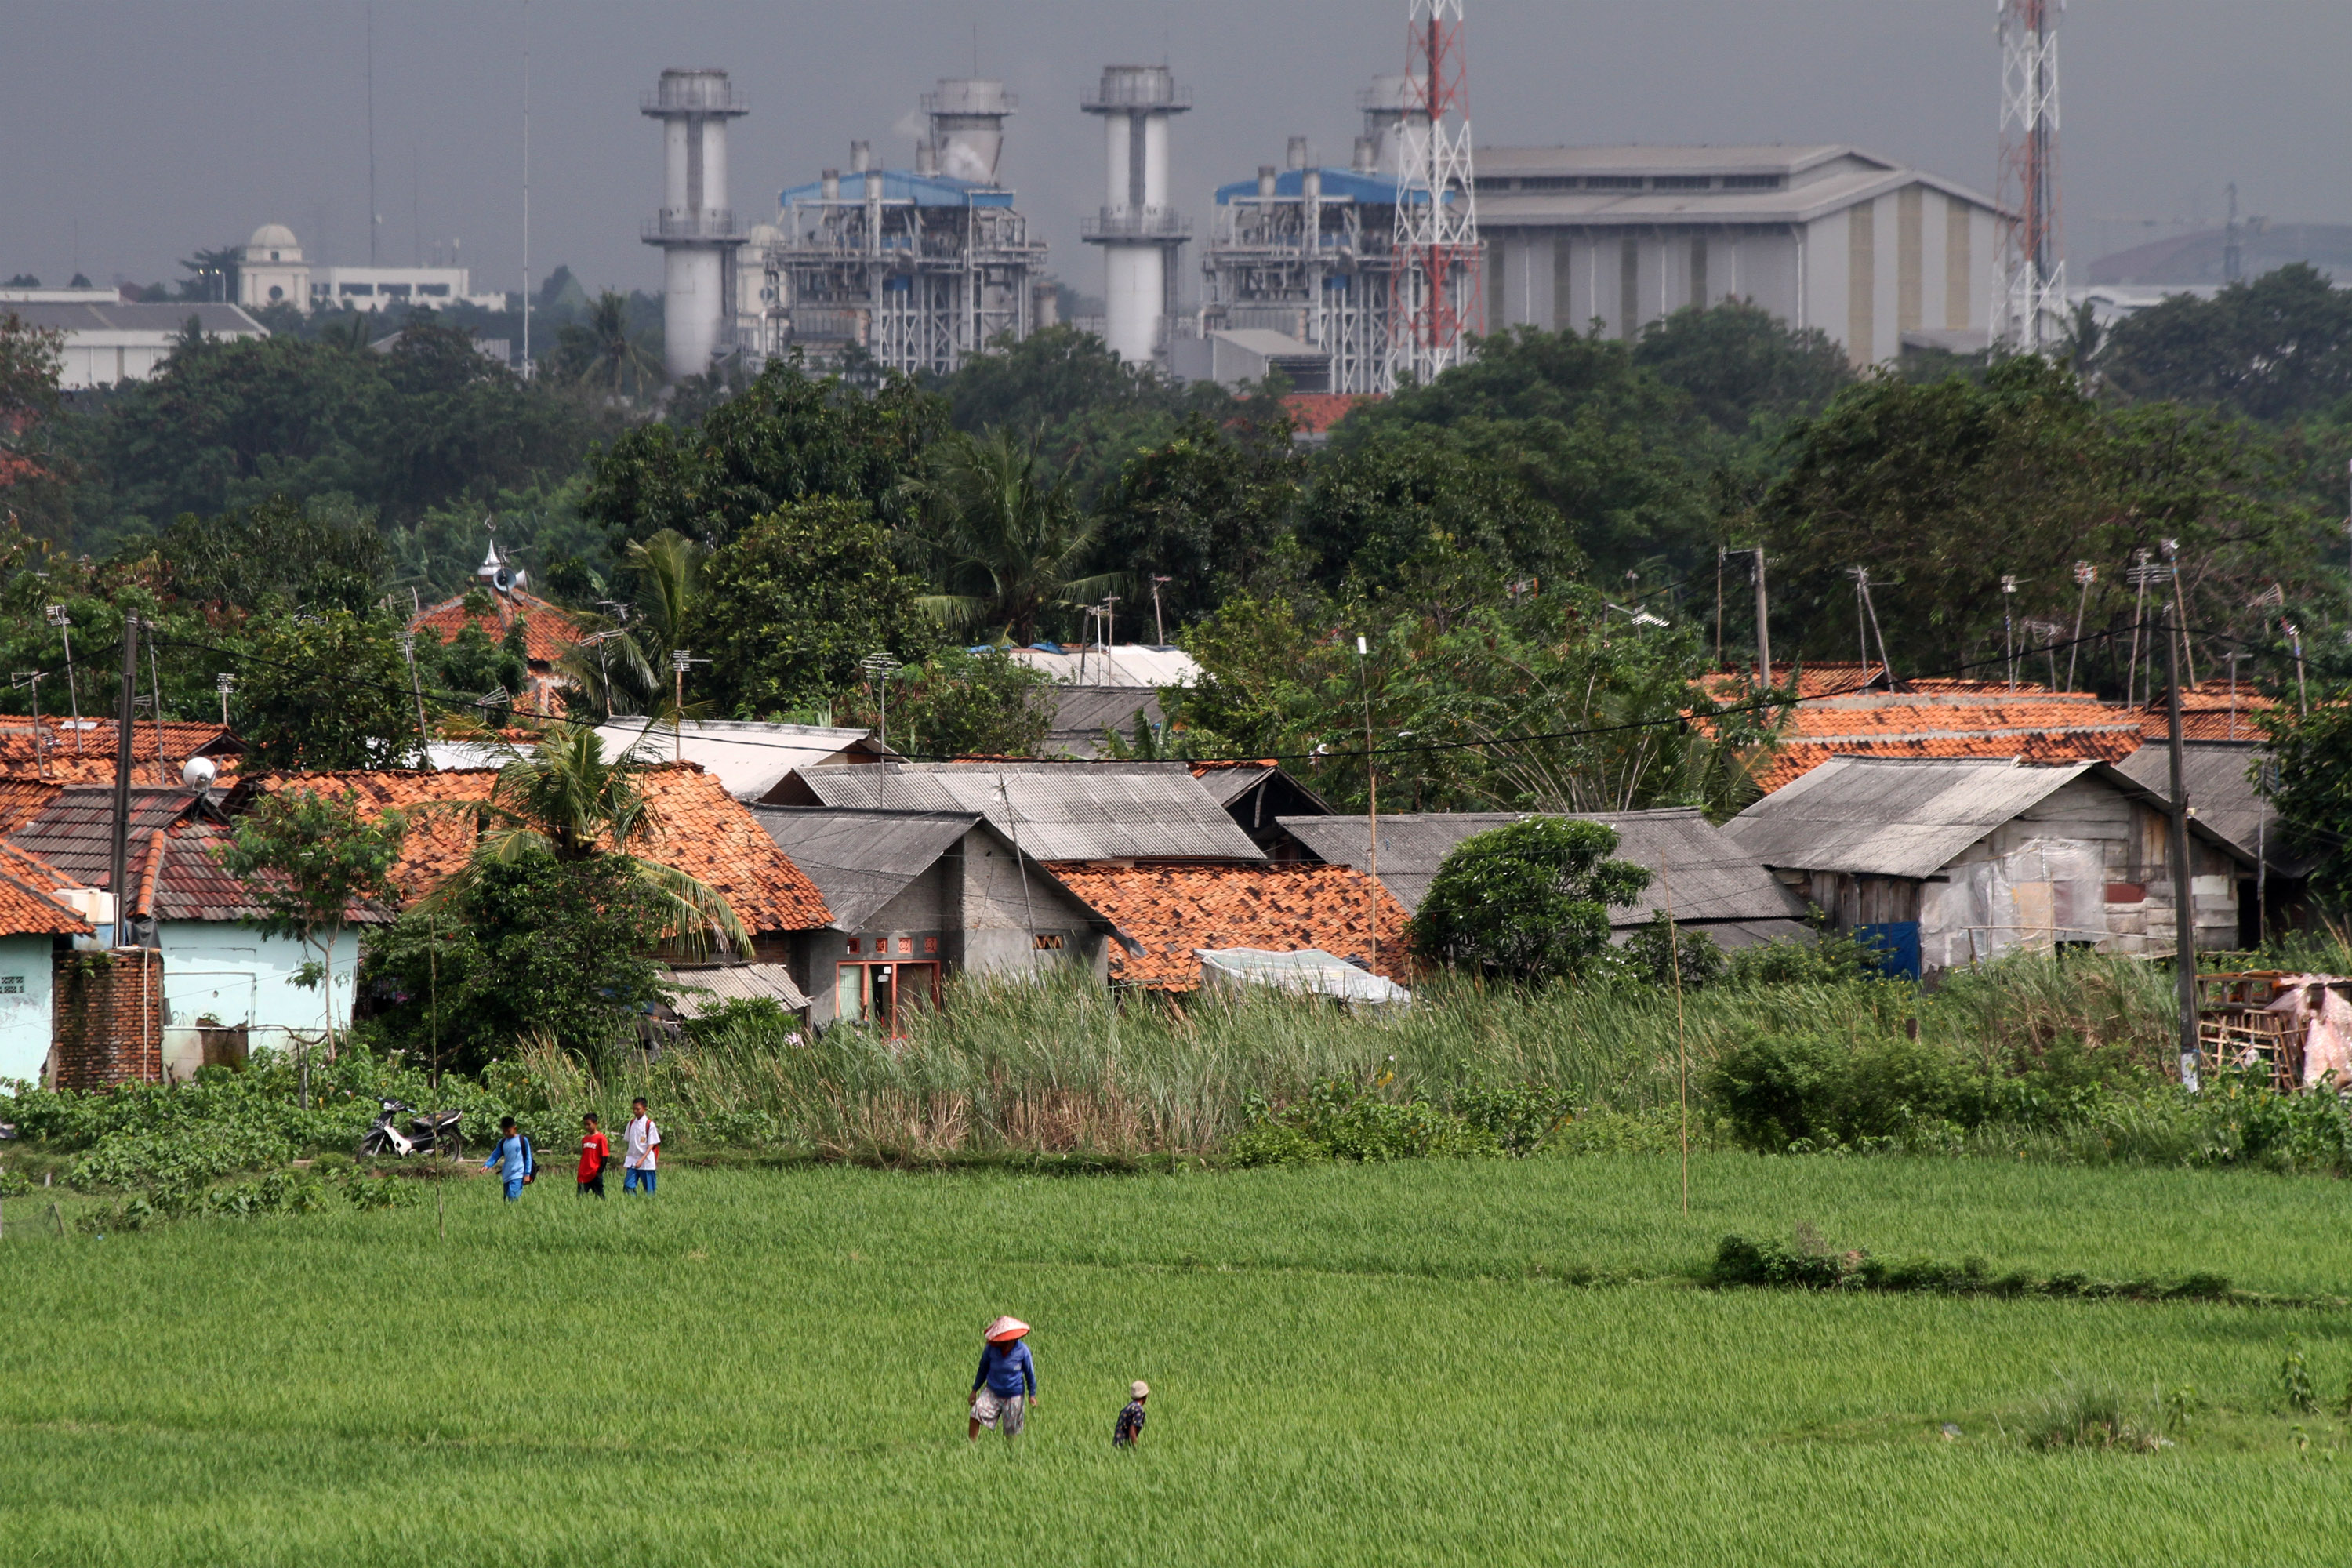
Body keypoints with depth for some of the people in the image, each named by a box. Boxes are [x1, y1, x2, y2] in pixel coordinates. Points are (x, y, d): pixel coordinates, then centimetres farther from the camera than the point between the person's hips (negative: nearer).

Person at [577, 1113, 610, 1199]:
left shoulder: (600, 1138, -6)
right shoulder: (584, 1139, 12)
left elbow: (605, 1156, -6)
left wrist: (600, 1171, -11)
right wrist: (580, 1173, 15)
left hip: (595, 1175, -6)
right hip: (584, 1175, 6)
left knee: (599, 1197, -1)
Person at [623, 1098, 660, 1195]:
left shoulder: (649, 1124, -7)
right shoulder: (631, 1123, 8)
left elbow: (651, 1145, -10)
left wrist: (642, 1159, -19)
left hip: (646, 1162, -5)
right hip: (632, 1161, 5)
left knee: (649, 1190, 0)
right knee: (628, 1186, -7)